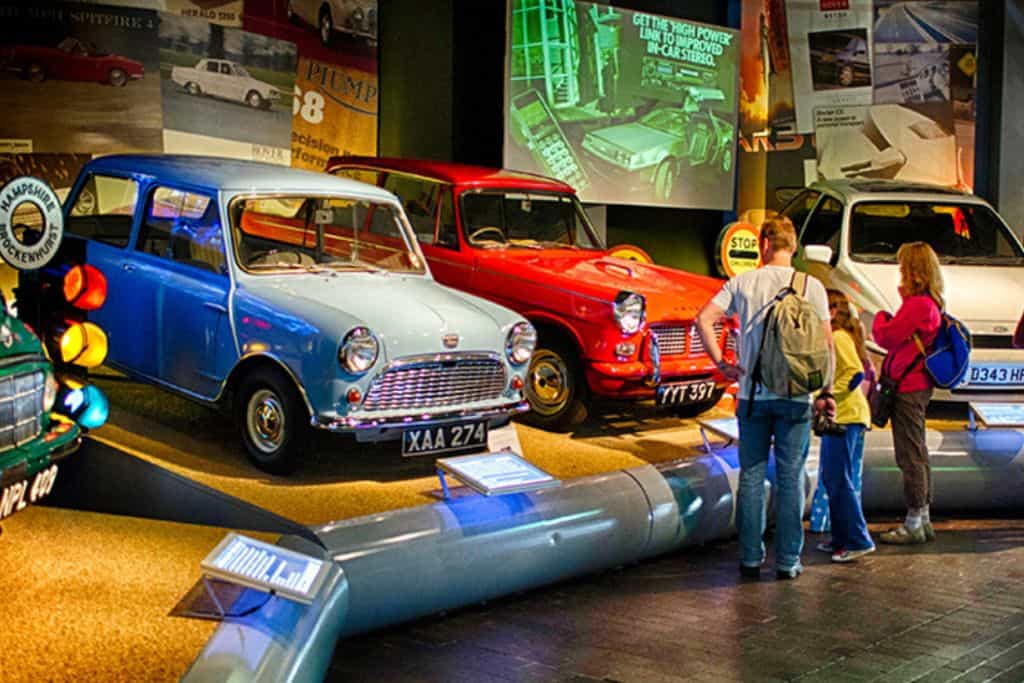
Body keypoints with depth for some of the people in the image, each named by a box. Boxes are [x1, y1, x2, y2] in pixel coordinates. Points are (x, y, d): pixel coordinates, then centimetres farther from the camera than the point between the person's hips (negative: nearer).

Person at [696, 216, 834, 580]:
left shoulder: (742, 282, 1)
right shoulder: (811, 286, 0)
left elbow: (703, 319, -6)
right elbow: (826, 343, -2)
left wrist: (721, 363, 0)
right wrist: (826, 393, 4)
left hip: (753, 395, 1)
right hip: (796, 396, 0)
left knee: (751, 477, 8)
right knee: (791, 479, 6)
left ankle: (751, 558, 12)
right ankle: (788, 561, 9)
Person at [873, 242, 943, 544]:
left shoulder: (917, 305, -18)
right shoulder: (931, 304, 12)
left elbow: (886, 337, -15)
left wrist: (880, 317, 2)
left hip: (907, 388, -10)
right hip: (918, 385, 10)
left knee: (910, 455, -4)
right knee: (917, 454, 16)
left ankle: (914, 524, 2)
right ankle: (923, 520, 24)